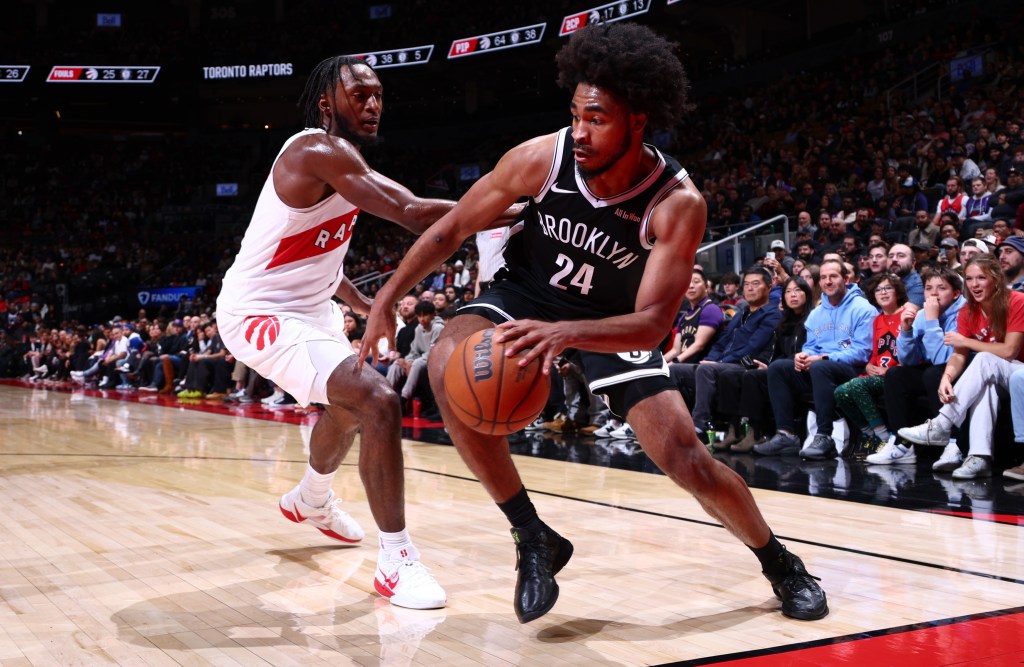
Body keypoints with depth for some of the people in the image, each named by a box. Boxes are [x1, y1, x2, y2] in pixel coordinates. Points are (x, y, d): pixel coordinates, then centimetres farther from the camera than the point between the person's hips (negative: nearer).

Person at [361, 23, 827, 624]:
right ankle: (535, 539, -14)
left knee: (686, 456, -11)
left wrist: (566, 332, -51)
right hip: (529, 295, 2)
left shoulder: (678, 203, -29)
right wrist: (386, 300, -12)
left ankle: (781, 563, 21)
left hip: (613, 319, -1)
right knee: (451, 368, -29)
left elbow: (652, 323, -33)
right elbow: (451, 231, -10)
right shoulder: (541, 158, -24)